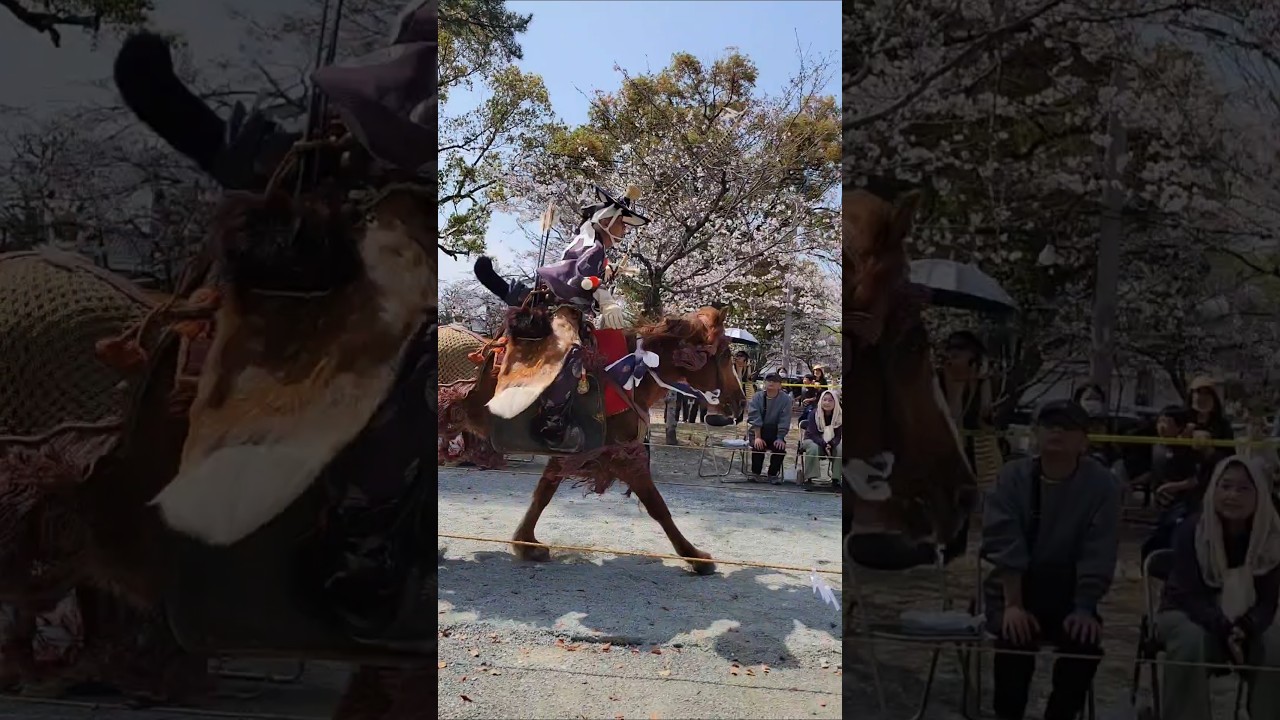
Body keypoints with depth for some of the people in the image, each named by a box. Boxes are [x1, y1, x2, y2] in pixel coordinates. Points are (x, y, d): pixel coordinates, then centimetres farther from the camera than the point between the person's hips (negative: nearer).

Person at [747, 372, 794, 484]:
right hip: (759, 430, 0)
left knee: (780, 447, -25)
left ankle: (773, 474, -5)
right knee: (757, 445, -28)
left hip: (775, 431, 0)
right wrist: (757, 437, -21)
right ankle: (755, 473, -7)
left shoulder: (785, 399, -5)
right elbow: (755, 418, -11)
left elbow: (784, 421, -9)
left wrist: (780, 438, -18)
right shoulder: (758, 397, -3)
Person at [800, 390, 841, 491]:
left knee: (840, 450, -28)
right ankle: (809, 479, -31)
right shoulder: (814, 414, -17)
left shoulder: (839, 415, -10)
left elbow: (837, 436, -9)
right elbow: (813, 434, -21)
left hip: (831, 443, 2)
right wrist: (824, 445, -37)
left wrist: (831, 444, -31)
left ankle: (835, 479, -18)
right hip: (812, 440, -2)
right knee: (813, 448, -36)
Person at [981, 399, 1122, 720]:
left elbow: (1098, 557, -11)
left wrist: (1084, 610, -20)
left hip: (1067, 589, 1)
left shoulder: (1102, 484, -8)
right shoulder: (1013, 477, -8)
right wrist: (1014, 605, -23)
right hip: (1015, 585, -1)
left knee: (1086, 640, -25)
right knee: (1016, 635, -28)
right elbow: (1005, 546, -15)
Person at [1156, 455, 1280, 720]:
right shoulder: (1190, 533, -18)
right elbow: (1191, 597, -22)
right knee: (1191, 642, -34)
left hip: (1245, 621, 3)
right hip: (1187, 613, -2)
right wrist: (1225, 630, -38)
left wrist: (1245, 629, -31)